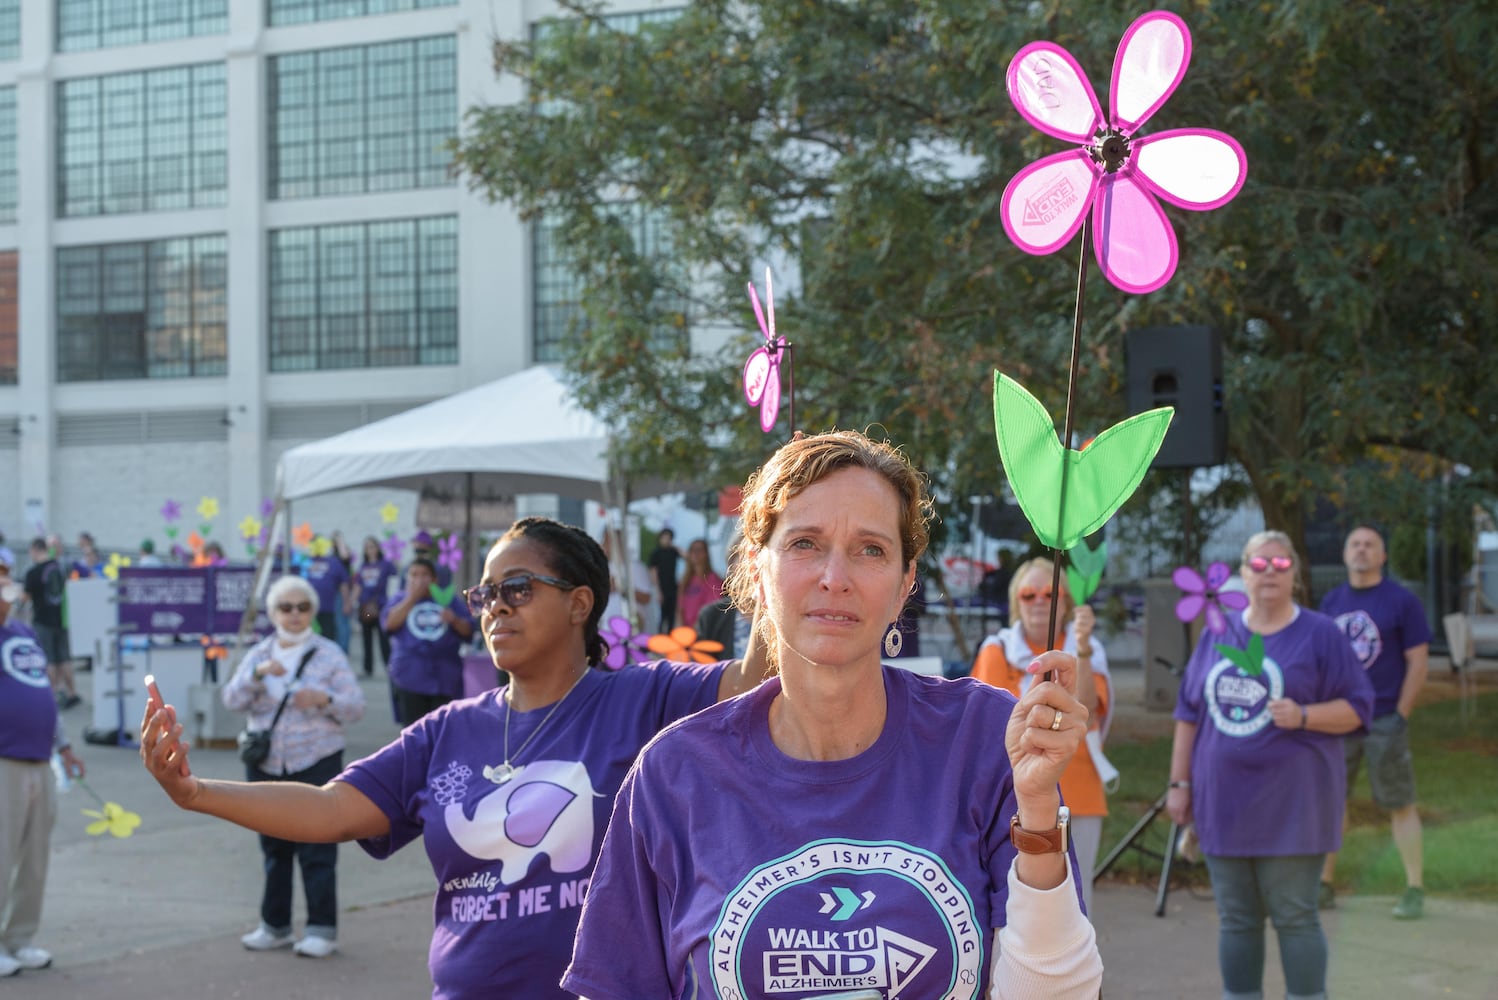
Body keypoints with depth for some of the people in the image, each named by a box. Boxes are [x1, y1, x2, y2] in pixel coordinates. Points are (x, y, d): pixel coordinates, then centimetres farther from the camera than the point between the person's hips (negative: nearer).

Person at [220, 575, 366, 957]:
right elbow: (232, 700, -2)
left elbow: (356, 707, -2)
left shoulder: (329, 654, 1)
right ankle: (275, 926, 20)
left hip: (316, 764, -4)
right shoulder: (259, 654, 10)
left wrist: (324, 699, -21)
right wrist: (258, 674, -19)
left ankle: (322, 929, -1)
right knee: (274, 847, 11)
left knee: (316, 849, -5)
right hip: (266, 765, 4)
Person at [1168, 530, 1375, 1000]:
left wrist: (1303, 716, -19)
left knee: (1294, 917, -2)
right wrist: (1179, 782, 10)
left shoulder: (1320, 635, -1)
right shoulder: (1218, 635, 11)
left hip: (1291, 802, -4)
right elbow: (1189, 712, 14)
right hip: (1224, 800, 4)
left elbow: (1358, 706, -2)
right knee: (1236, 920, 9)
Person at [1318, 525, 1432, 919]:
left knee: (1401, 805, 0)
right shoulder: (1332, 602, 10)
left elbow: (1418, 662, -4)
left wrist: (1401, 717, -9)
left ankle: (1414, 891, 6)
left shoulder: (1402, 601, -3)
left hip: (1384, 720, -4)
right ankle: (1324, 885, 14)